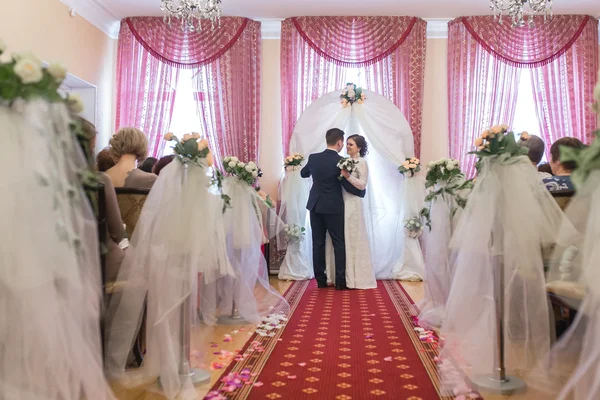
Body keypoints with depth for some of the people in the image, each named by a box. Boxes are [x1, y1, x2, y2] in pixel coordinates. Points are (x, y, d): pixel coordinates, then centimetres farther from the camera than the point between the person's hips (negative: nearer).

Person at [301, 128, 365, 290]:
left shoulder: (313, 158, 0)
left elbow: (303, 173, 19)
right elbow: (349, 186, -9)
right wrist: (362, 192, 10)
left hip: (315, 206, 4)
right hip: (333, 208, -4)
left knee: (318, 243, 8)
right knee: (339, 244, 5)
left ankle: (320, 280, 13)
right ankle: (340, 281, 6)